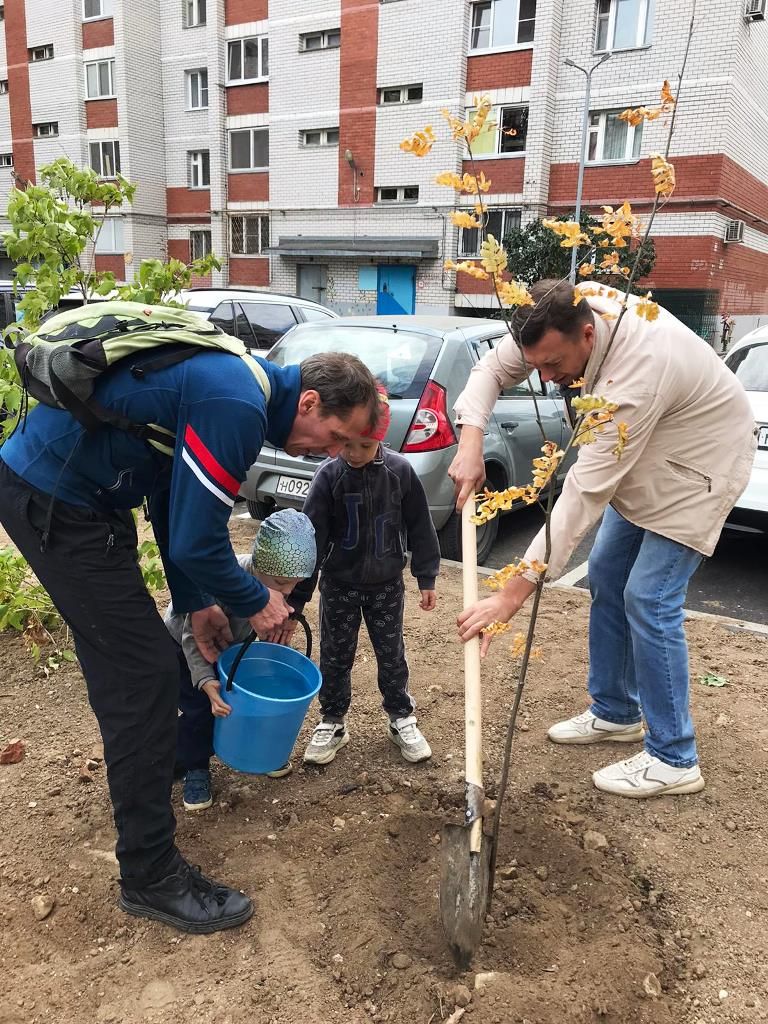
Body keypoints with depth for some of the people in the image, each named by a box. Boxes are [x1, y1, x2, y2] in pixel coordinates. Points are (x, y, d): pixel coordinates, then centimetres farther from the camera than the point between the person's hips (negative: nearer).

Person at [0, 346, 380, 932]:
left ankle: (147, 764, 49)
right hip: (53, 502, -10)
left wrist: (196, 604, 14)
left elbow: (175, 507, 15)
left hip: (61, 485, 10)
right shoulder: (235, 408, -24)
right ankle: (151, 876, 5)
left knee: (123, 657, 24)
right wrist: (256, 602, -5)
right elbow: (196, 543, -23)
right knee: (143, 671, -7)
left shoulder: (235, 385, 8)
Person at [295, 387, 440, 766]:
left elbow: (420, 527, -2)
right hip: (339, 585, 0)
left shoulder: (399, 471, -11)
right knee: (335, 657, 11)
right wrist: (299, 593, -16)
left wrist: (426, 578, 0)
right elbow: (312, 536, -15)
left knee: (391, 655, 13)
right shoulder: (328, 477, -14)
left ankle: (401, 719, 31)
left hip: (387, 584, 1)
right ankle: (332, 723, 29)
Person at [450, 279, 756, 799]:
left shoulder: (637, 372, -40)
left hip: (697, 469, -9)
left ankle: (673, 760, 3)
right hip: (642, 466, 9)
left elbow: (585, 492, -41)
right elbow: (492, 368, -7)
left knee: (648, 601, -12)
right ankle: (614, 713, 27)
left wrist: (514, 593, -39)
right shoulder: (570, 316, -18)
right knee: (606, 578, 11)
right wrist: (471, 446, -26)